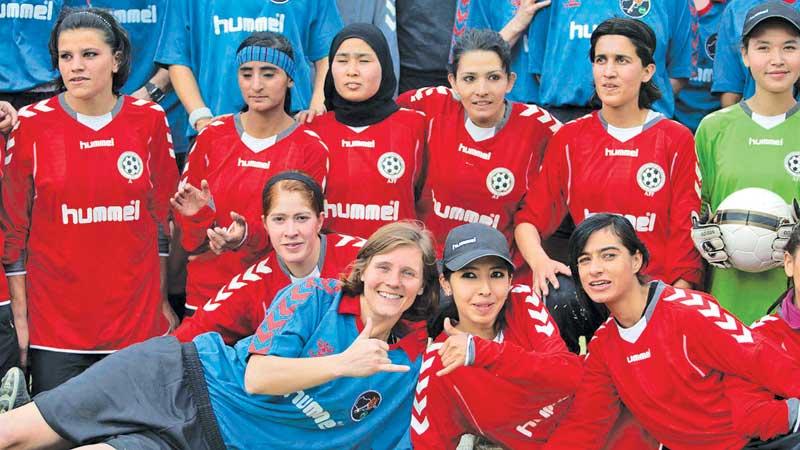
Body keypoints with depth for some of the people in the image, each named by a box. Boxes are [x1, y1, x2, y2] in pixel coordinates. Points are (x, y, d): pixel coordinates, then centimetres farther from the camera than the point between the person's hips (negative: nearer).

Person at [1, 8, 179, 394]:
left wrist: (163, 300, 9)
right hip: (54, 319, -1)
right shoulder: (31, 124, -4)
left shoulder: (150, 120, 1)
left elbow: (164, 215, 9)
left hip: (138, 319, 2)